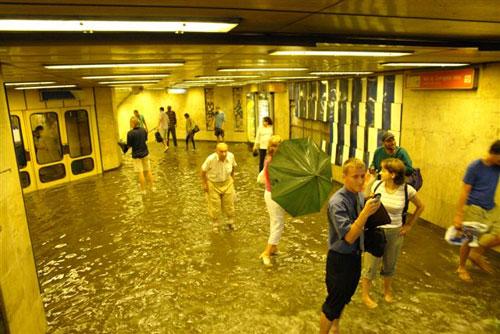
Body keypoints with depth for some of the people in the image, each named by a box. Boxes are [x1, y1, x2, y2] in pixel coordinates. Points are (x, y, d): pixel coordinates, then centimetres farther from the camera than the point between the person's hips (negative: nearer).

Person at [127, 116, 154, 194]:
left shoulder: (130, 133, -19)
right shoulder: (143, 130, -2)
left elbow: (129, 145, -13)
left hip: (136, 155, -5)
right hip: (145, 153, 5)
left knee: (140, 172, 3)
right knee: (148, 170, 14)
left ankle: (143, 190, 10)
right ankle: (151, 187, 23)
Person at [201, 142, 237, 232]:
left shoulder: (231, 156, -22)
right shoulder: (211, 159, -31)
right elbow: (203, 170, -14)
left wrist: (232, 178, 8)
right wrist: (205, 184, -8)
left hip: (227, 183, 3)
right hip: (213, 184, -2)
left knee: (229, 204, 14)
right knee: (215, 206, 9)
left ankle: (231, 222, 40)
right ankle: (215, 224, 34)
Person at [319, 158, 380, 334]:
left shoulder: (360, 196, -3)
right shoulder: (337, 202, -26)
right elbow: (349, 237, -31)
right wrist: (365, 213, -39)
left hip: (355, 255, 8)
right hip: (340, 258, -8)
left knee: (345, 297, 27)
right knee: (334, 300, 10)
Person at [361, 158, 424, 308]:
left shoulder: (407, 190, -13)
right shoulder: (377, 184, -11)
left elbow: (420, 207, 5)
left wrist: (409, 225, 3)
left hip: (395, 232, 1)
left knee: (390, 264, 20)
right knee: (371, 265, 8)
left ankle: (387, 290, 46)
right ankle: (365, 294, 28)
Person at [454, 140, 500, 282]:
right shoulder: (475, 166, -17)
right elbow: (464, 191, -16)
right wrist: (458, 215, -17)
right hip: (473, 207, -6)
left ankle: (476, 254, 22)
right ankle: (461, 268, 23)